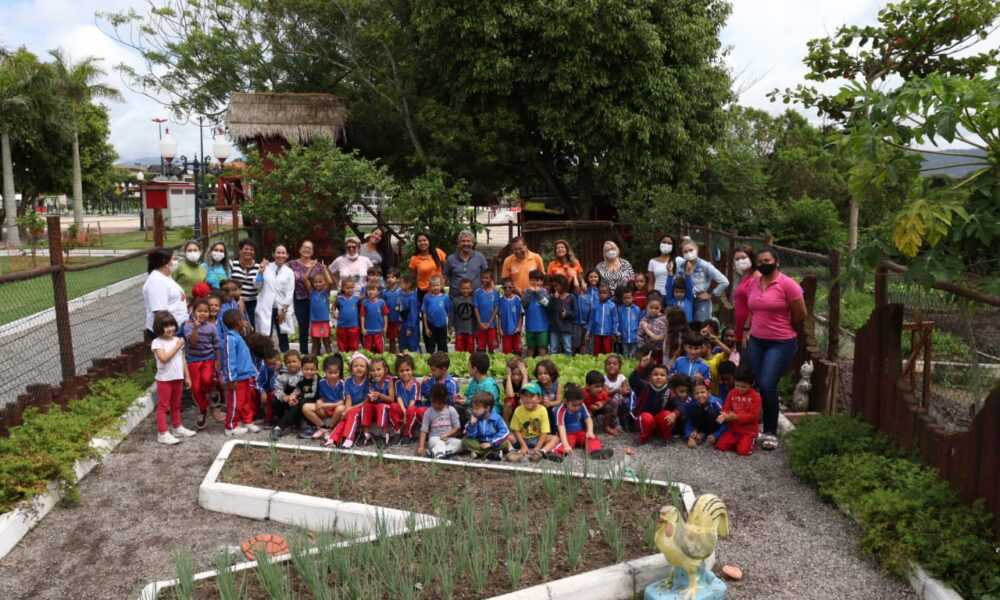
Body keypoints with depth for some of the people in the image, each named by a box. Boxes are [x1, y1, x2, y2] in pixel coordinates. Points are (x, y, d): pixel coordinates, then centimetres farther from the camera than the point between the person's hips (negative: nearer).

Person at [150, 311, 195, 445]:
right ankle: (162, 433, 2)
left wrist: (187, 376, 12)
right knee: (163, 406, 0)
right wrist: (176, 347, -18)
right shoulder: (157, 343, -12)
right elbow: (164, 358, -25)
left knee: (176, 405, 19)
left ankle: (177, 427, 32)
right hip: (164, 379, -6)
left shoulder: (178, 340, 6)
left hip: (178, 378, 6)